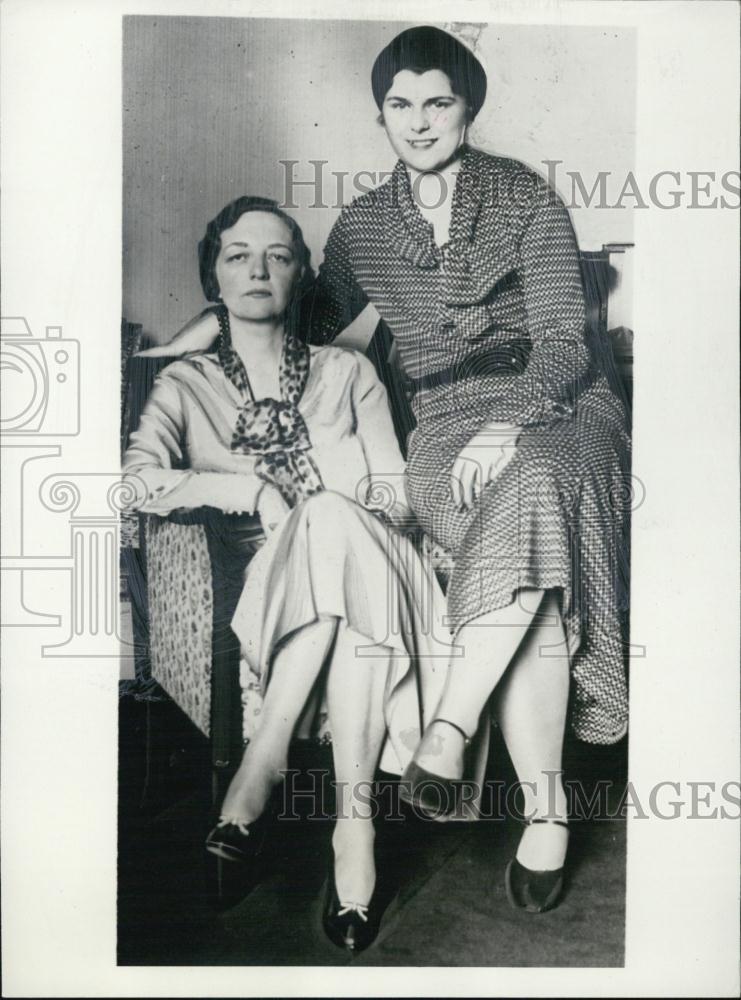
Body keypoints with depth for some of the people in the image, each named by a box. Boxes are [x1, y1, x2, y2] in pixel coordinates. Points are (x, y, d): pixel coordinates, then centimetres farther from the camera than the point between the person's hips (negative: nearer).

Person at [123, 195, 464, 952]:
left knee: (334, 524, -34)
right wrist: (251, 489, -14)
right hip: (250, 591, -1)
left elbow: (398, 496, 9)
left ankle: (259, 773, -28)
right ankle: (355, 819, -34)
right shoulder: (185, 384, 16)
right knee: (333, 527, -34)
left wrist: (318, 511, -11)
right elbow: (135, 480, -5)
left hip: (360, 568, 1)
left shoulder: (348, 373, 19)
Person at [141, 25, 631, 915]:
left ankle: (449, 727, -30)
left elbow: (564, 340, -4)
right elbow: (314, 320, 28)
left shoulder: (525, 198, 4)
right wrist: (221, 318, 13)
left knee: (530, 489, -39)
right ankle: (546, 809, -24)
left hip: (557, 412, -1)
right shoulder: (364, 224, 13)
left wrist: (509, 424, -21)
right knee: (532, 575, -31)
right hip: (448, 432, 1)